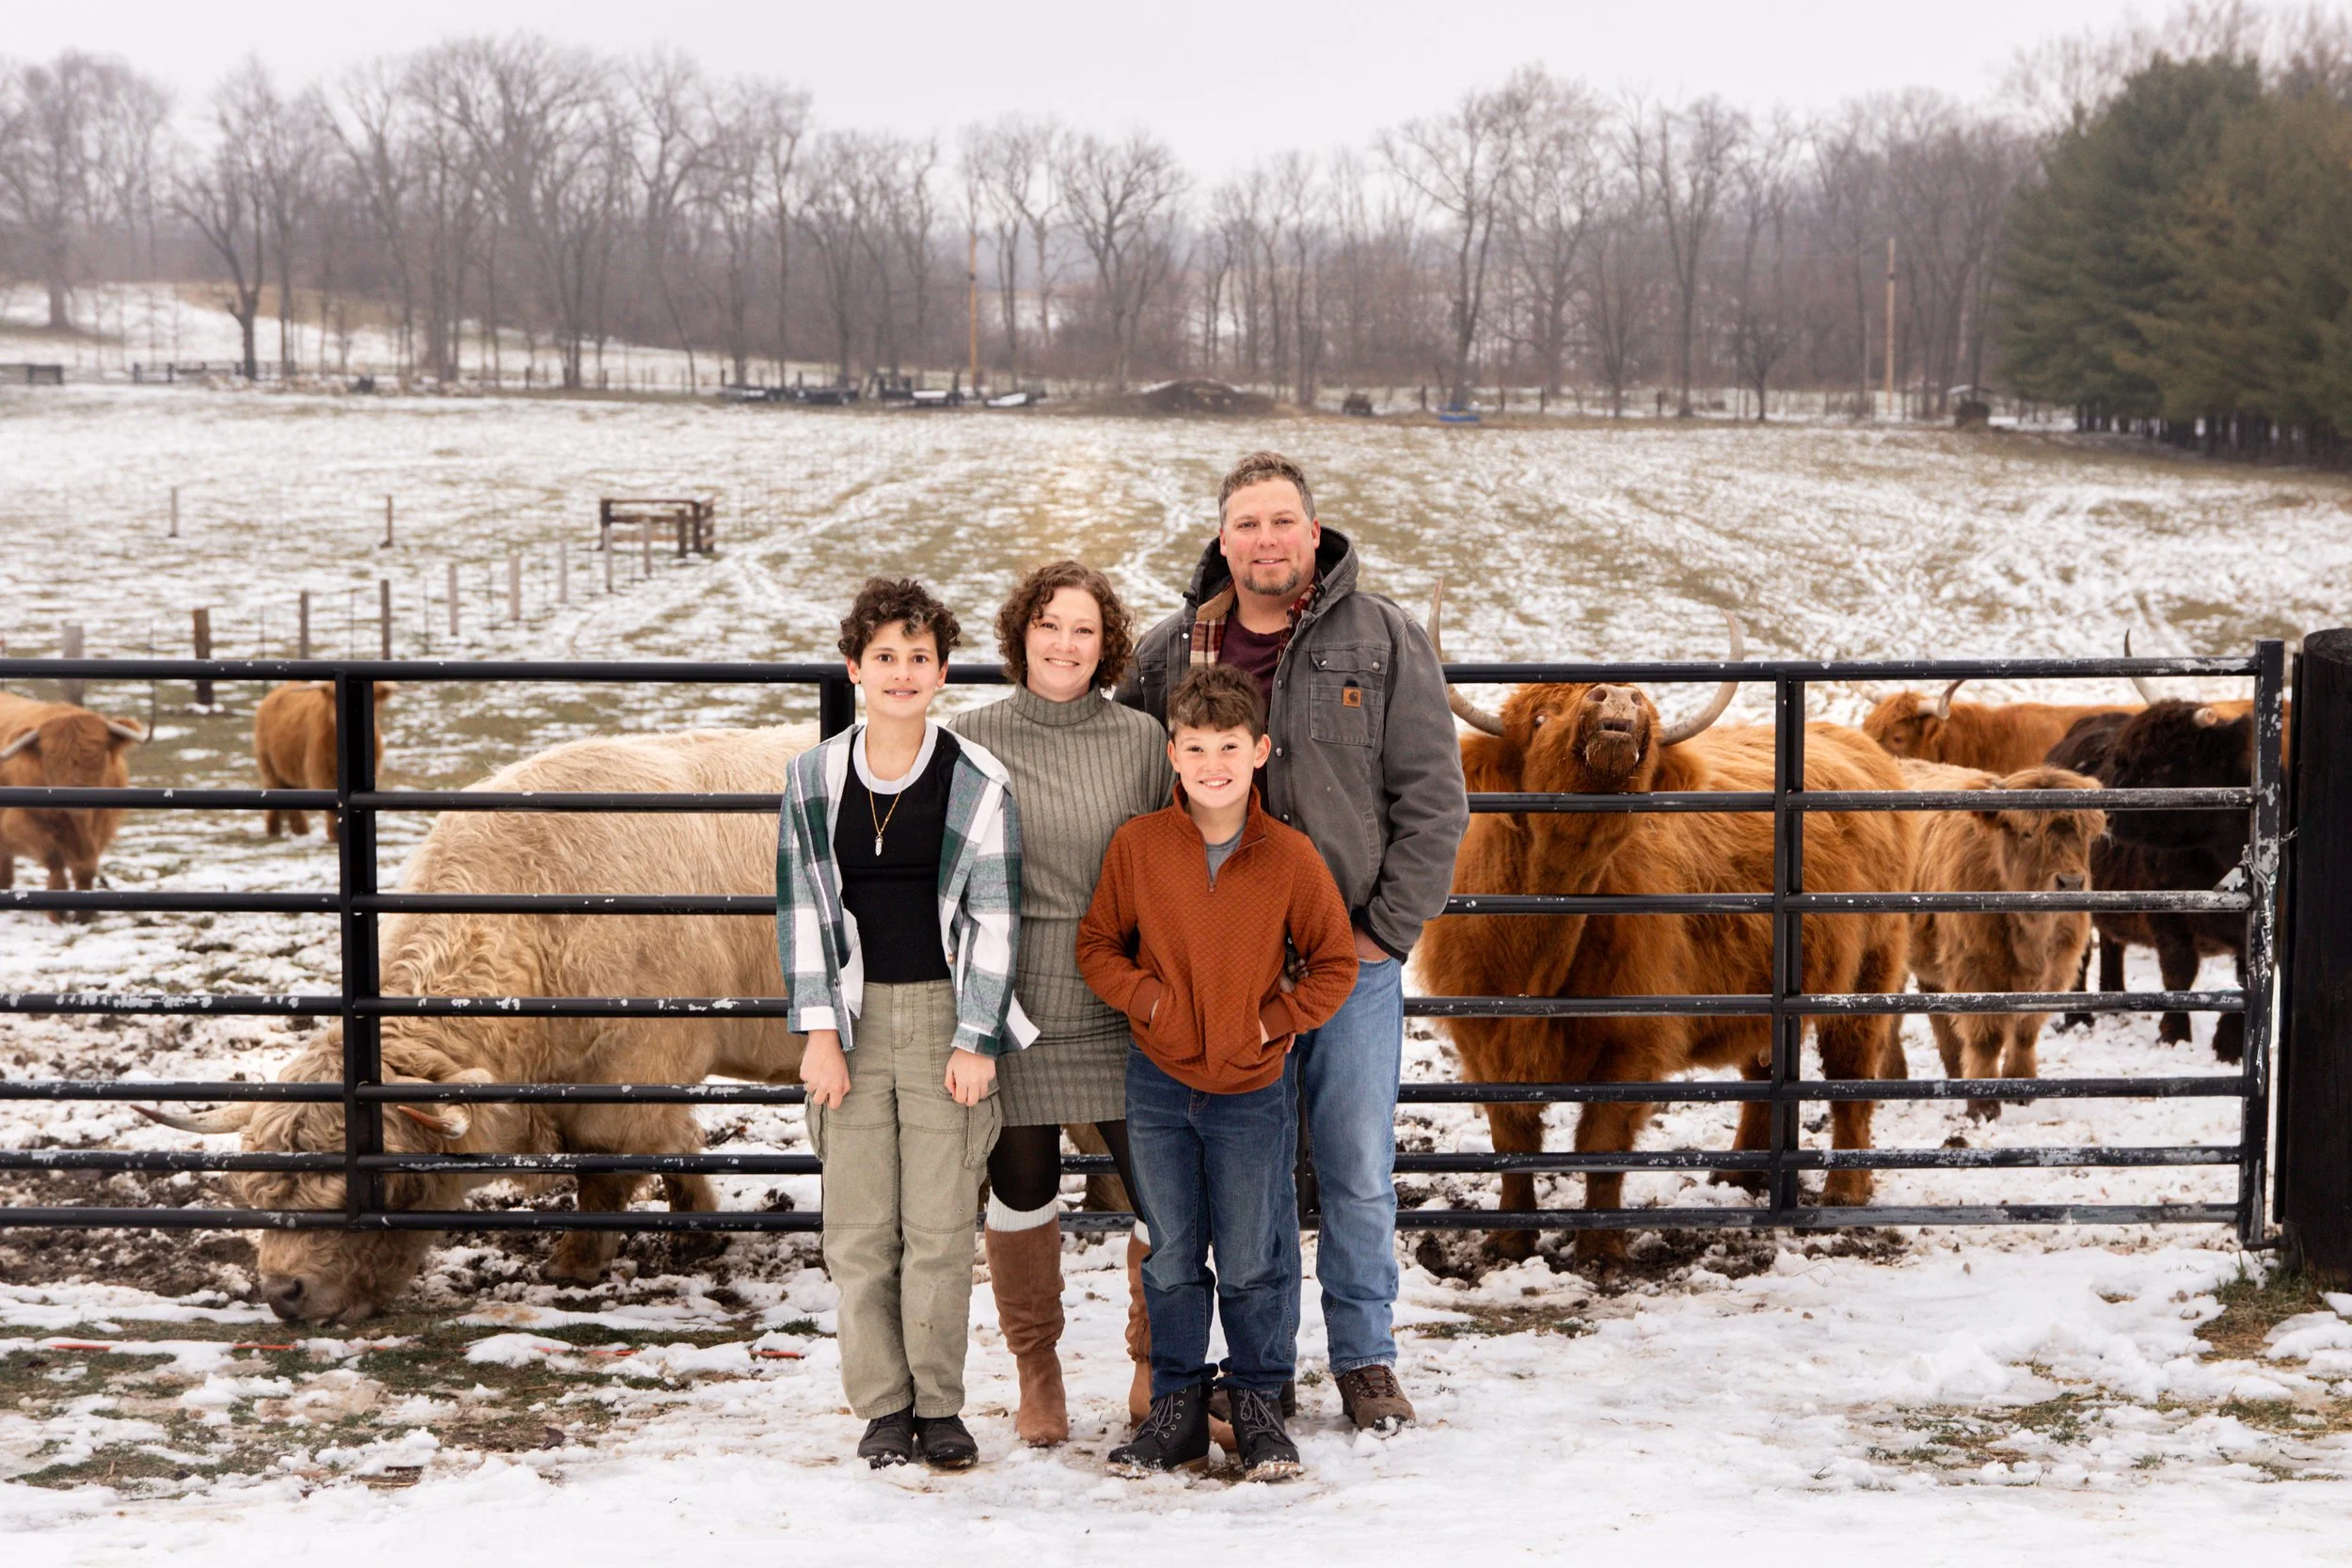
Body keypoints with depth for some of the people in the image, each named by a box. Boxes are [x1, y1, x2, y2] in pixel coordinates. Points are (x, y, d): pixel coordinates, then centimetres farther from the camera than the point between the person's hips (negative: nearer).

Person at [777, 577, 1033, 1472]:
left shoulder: (977, 781, -1)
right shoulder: (815, 778, 5)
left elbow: (994, 914, 0)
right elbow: (801, 906, 6)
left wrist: (976, 1039, -6)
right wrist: (819, 1030, -2)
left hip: (945, 1012, -1)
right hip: (855, 1015, 2)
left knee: (942, 1222, -1)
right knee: (859, 1224, 1)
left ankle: (939, 1405, 11)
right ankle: (882, 1406, 11)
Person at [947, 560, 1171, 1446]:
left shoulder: (1141, 741, 4)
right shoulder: (970, 740, 2)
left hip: (1120, 1006, 1)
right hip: (1013, 1007, -1)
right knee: (1021, 1192, 6)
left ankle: (1154, 1375, 18)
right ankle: (1037, 1375, 25)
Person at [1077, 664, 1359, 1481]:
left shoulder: (1290, 856, -8)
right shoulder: (1137, 844, -5)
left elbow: (1334, 962, 2)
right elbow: (1098, 943, 4)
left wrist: (1275, 1020, -8)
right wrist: (1150, 1000, -10)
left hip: (1252, 1089, -1)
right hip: (1159, 1083, 1)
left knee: (1252, 1261, 7)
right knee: (1171, 1256, 10)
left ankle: (1258, 1401, 23)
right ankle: (1177, 1404, 22)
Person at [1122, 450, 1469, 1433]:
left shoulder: (1385, 641, 0)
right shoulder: (1169, 653, 5)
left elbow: (1432, 798, 0)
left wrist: (1386, 929, -5)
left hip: (1354, 956, -1)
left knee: (1359, 1172, 3)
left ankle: (1365, 1358, 17)